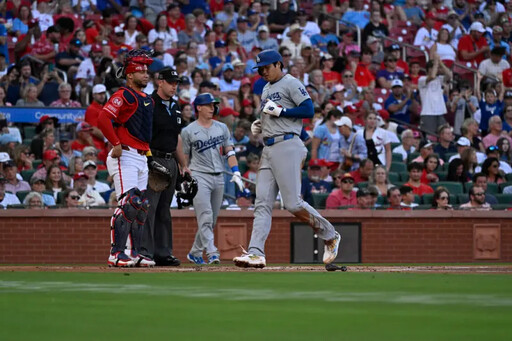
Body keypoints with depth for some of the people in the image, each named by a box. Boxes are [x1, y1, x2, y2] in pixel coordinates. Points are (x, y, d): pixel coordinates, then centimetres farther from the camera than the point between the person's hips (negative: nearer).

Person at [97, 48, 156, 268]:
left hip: (142, 158, 9)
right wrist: (116, 144, -23)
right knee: (128, 203, -16)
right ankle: (117, 254, -16)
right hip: (125, 157, -9)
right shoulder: (123, 96, -10)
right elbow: (103, 119, -23)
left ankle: (135, 253, 15)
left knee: (141, 207, 10)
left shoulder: (147, 99, 19)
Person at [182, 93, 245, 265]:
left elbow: (229, 152, 11)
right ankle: (212, 252, -24)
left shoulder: (222, 128, 13)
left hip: (219, 178, 5)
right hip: (199, 177, -5)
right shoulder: (188, 131, 1)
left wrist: (236, 173, -1)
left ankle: (195, 253, 18)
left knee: (212, 220, 7)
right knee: (205, 217, -16)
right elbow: (184, 159, 3)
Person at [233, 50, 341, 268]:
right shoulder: (267, 90, 23)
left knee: (292, 203, -12)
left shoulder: (290, 83, -3)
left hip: (287, 147, -9)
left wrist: (279, 111, -15)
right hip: (268, 150, 9)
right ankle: (256, 253, -11)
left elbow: (309, 110, -13)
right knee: (262, 203, -3)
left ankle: (330, 236, 6)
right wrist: (260, 125, 13)